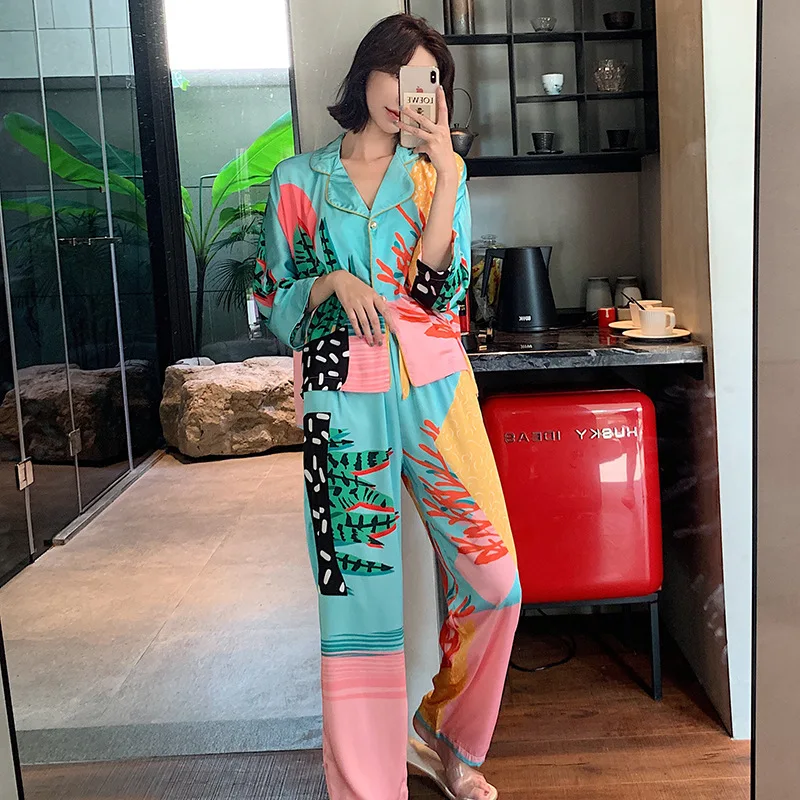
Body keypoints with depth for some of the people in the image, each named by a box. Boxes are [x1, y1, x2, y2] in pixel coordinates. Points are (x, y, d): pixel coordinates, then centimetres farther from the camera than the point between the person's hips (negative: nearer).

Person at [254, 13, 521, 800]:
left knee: (494, 580, 0)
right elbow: (274, 300, 9)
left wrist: (446, 171, -8)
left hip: (435, 391, 2)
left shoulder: (438, 174, 12)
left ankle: (446, 734, 26)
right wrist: (331, 283, -10)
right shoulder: (298, 178, 10)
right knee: (356, 587, -3)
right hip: (342, 399, -1)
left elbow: (438, 288, -3)